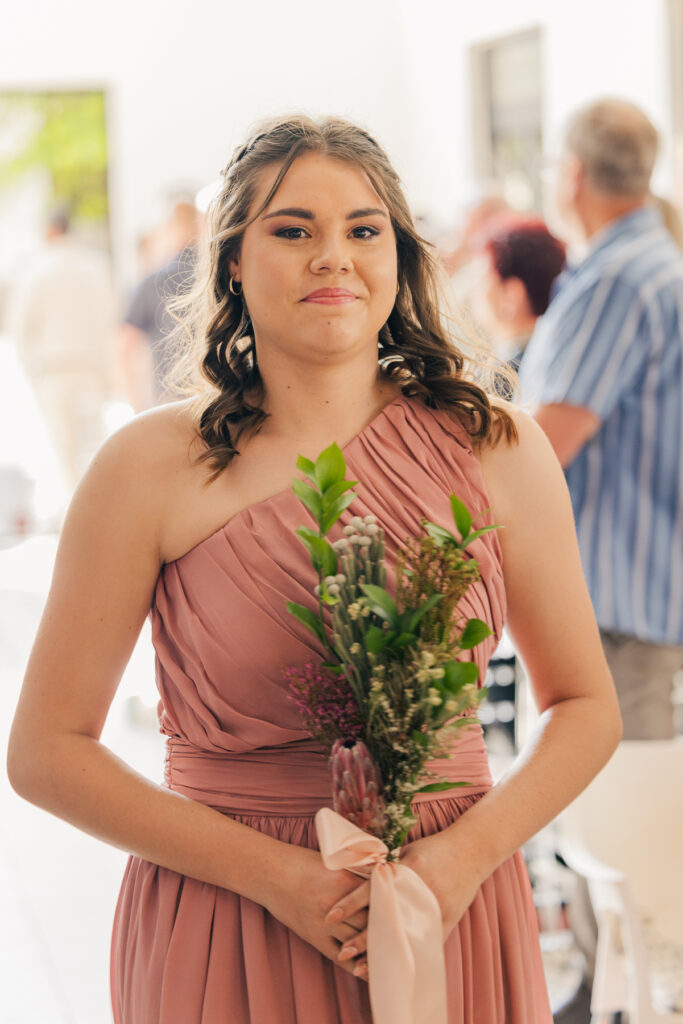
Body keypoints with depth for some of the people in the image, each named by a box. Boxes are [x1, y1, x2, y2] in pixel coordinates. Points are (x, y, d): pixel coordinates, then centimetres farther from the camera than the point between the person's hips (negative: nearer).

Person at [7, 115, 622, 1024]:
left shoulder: (494, 449, -2)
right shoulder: (151, 468, -7)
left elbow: (585, 707, 5)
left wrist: (468, 853, -12)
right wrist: (276, 874, -13)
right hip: (224, 940, -1)